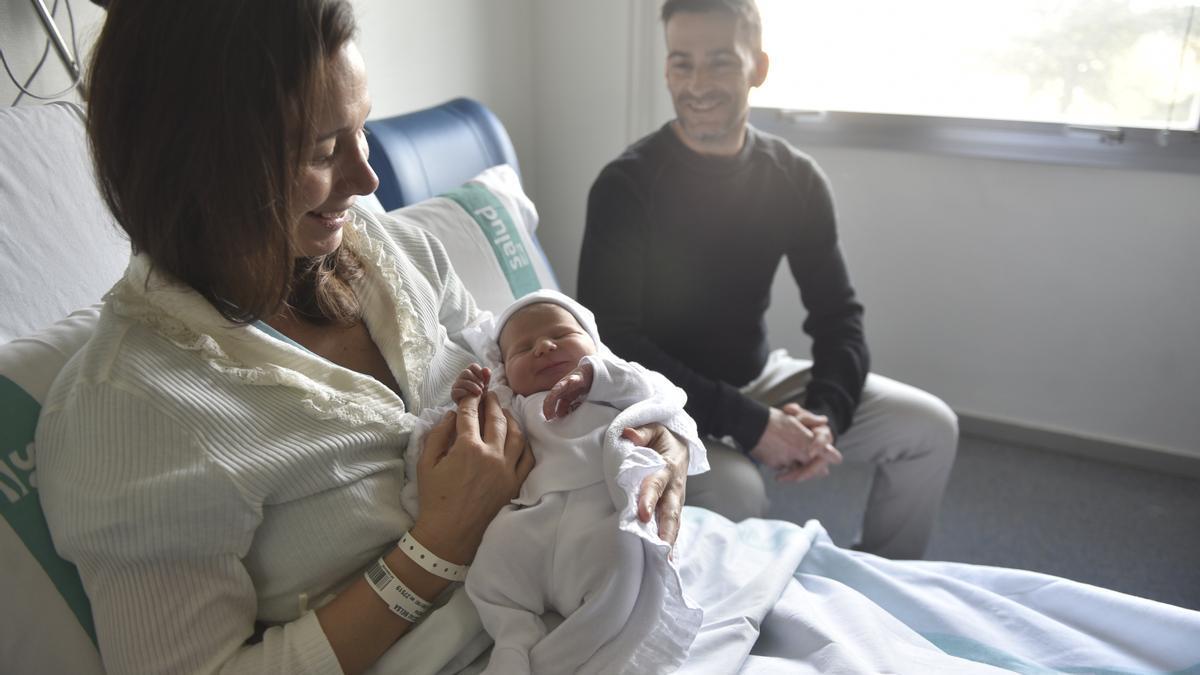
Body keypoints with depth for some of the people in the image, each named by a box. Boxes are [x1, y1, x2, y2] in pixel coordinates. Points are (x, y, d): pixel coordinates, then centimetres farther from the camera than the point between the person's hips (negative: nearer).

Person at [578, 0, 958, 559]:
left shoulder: (795, 178, -3)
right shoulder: (625, 186, -18)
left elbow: (837, 312, 2)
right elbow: (612, 342, -22)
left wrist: (827, 413, -17)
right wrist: (746, 423, -25)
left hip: (761, 377, 6)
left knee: (930, 427, -1)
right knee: (733, 491, -35)